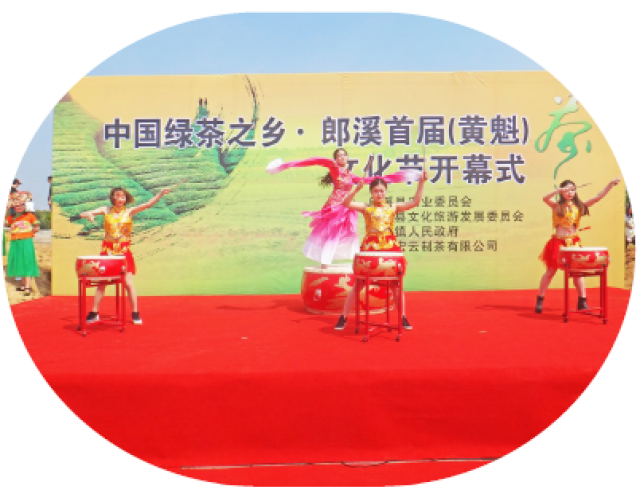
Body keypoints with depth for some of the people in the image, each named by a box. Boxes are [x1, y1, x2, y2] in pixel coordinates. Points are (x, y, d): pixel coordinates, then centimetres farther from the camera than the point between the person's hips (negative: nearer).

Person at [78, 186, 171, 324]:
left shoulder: (130, 211, 1)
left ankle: (135, 313, 7)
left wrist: (160, 194, -26)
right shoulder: (106, 210, 4)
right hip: (107, 251, 2)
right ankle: (94, 313, 17)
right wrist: (89, 215, -21)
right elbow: (82, 214, 3)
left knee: (128, 282, -4)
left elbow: (148, 204, -13)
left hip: (124, 251, -1)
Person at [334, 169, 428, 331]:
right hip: (369, 248, -1)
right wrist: (357, 189, -23)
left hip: (390, 248, 2)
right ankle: (343, 317, 11)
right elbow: (346, 203, -11)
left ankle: (403, 318, 21)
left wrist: (421, 183, -13)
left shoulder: (393, 208, 7)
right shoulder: (366, 208, 3)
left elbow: (415, 202, -3)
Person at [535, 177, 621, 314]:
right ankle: (539, 300, 12)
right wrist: (558, 190, -34)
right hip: (558, 242, -3)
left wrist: (610, 185, -12)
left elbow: (597, 197, -3)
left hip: (574, 243, 3)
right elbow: (545, 198, -24)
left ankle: (582, 301, 16)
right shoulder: (557, 205, -5)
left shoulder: (579, 206, 3)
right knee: (551, 271, 3)